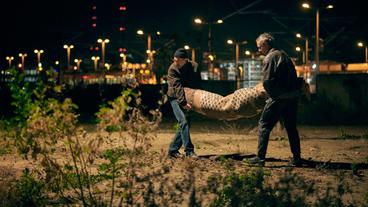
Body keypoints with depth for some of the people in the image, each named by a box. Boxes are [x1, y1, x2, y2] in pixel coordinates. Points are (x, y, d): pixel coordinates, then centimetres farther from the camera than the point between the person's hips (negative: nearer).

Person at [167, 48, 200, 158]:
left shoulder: (194, 67, -9)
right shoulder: (172, 69, -18)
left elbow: (198, 85, -4)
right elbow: (177, 87, -28)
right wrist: (183, 102, -39)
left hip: (189, 98, 4)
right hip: (176, 98, -4)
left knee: (185, 123, 4)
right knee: (183, 122, -18)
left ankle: (173, 149, 13)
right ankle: (189, 150, -19)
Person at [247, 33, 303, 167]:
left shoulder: (270, 58, -9)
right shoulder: (284, 55, 18)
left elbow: (267, 81, -15)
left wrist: (271, 94, -1)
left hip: (279, 97, -8)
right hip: (293, 96, 8)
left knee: (264, 125, 0)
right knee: (291, 127, 14)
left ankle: (260, 157, -2)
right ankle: (296, 159, 14)